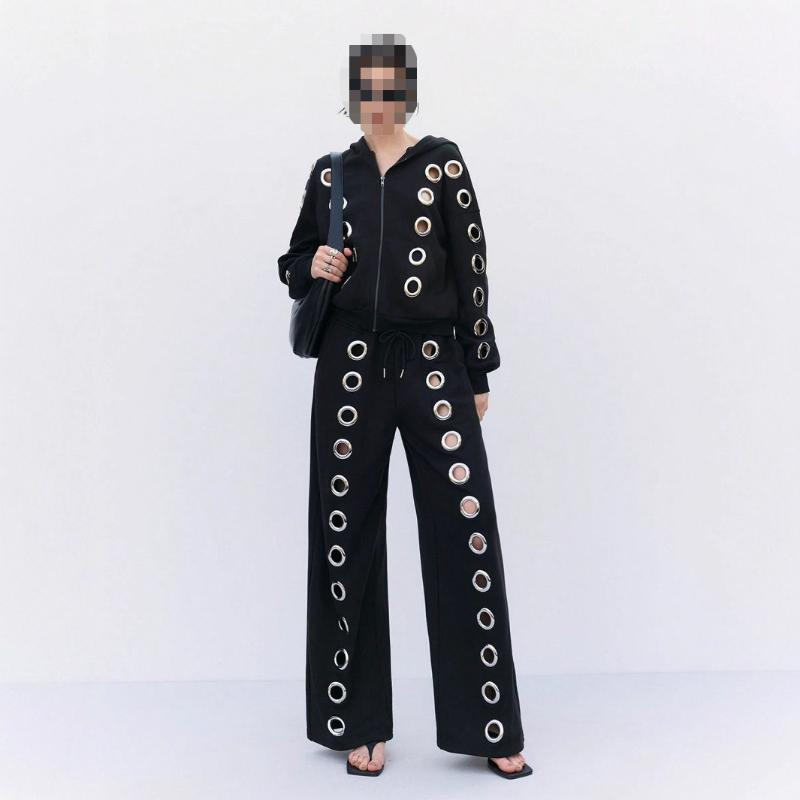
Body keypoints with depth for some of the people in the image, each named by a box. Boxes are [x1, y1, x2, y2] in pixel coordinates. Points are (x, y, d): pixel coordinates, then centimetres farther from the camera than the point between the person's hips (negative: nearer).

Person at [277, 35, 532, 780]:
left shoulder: (443, 163, 4)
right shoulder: (329, 173, 10)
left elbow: (471, 269, 2)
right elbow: (292, 263, 19)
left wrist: (479, 372, 0)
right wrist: (314, 267, -5)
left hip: (433, 363, -2)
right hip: (351, 367, 2)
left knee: (466, 530, -8)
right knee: (347, 537, 2)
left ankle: (488, 725, 5)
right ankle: (361, 722, 15)